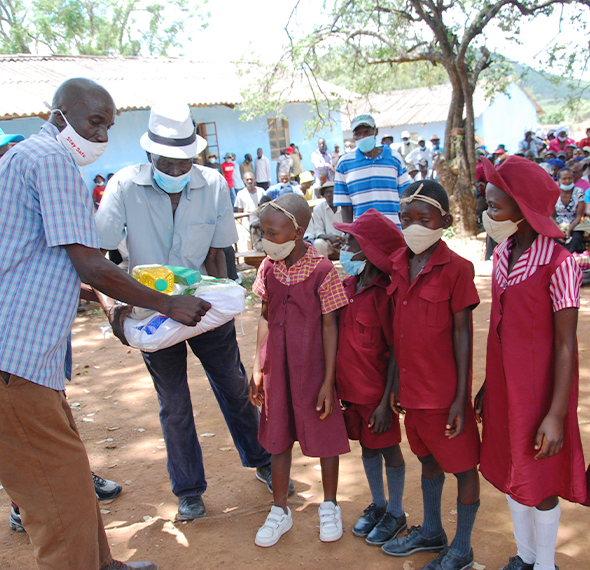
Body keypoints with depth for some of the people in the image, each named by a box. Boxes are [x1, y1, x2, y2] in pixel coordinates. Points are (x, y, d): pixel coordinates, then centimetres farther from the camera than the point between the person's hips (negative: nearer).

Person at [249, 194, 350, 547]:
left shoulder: (322, 269, -14)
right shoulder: (268, 268, 0)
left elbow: (330, 326, -11)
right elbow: (266, 319, 8)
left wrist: (328, 381, -11)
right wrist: (258, 368, 7)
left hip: (313, 368, -4)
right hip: (277, 369, 4)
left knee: (324, 436, 10)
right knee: (278, 438, 14)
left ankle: (330, 506, 32)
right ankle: (280, 511, 31)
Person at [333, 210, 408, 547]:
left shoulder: (385, 293, -19)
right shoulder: (349, 284, 2)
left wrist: (386, 402, -16)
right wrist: (338, 382, 10)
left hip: (377, 389, -6)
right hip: (351, 386, 7)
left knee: (388, 449, 10)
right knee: (367, 446, 19)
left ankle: (396, 514, 29)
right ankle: (377, 505, 38)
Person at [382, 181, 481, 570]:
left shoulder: (456, 268, -14)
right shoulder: (399, 264, 3)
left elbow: (463, 335, -12)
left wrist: (461, 398, -13)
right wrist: (395, 382, 10)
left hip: (444, 391, -6)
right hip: (412, 388, 6)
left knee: (463, 465, 9)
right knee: (429, 459, 22)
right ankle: (431, 531, 41)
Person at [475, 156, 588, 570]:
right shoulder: (502, 255, 2)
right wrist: (488, 384, 14)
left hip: (540, 387, -6)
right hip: (504, 383, 7)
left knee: (541, 480, 9)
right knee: (511, 470, 18)